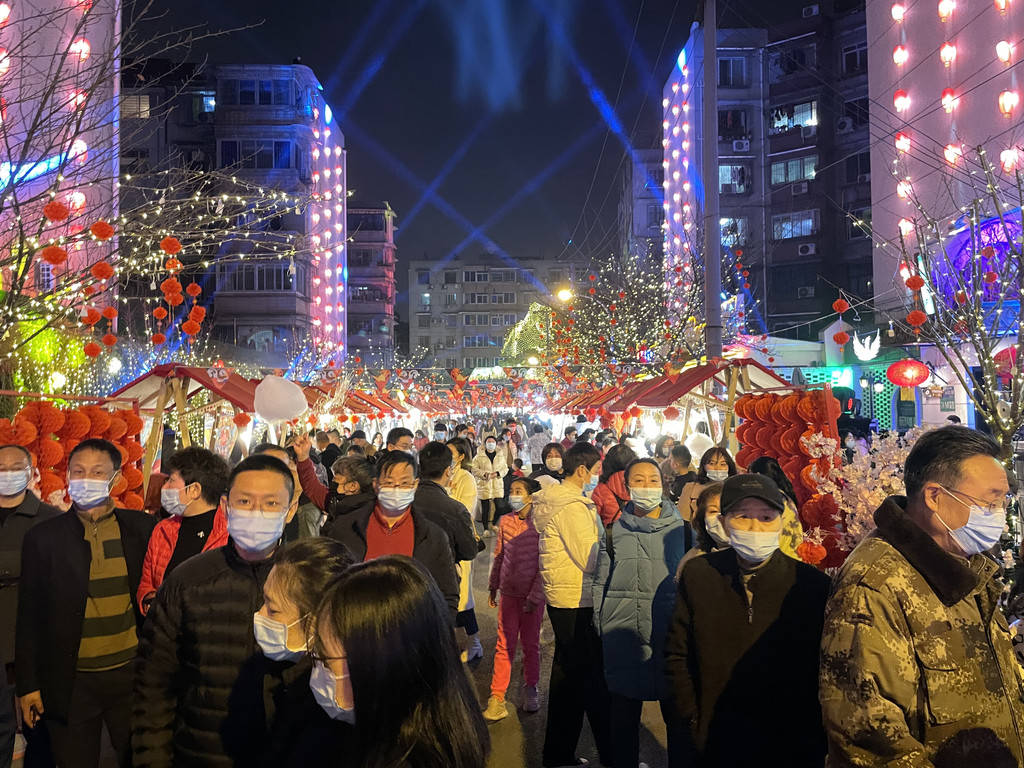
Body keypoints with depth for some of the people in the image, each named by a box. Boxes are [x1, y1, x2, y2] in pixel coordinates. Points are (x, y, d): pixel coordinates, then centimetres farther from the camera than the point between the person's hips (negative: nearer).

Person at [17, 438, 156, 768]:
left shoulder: (143, 528, 0)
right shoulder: (42, 537, -1)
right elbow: (29, 617, 2)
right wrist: (28, 685, 2)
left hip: (131, 674, 1)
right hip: (70, 682, 0)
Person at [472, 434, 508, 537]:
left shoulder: (500, 455, 14)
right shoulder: (479, 456, 4)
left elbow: (505, 468, 12)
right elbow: (474, 469, 0)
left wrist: (497, 473, -7)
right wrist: (485, 474, -14)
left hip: (498, 485, 2)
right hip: (484, 485, -2)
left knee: (499, 507, -4)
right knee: (485, 508, -1)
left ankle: (493, 524, 20)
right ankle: (486, 528, 11)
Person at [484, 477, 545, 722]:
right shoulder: (505, 522, 2)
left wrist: (535, 596, -12)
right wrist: (492, 587, 15)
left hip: (532, 595, -2)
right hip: (508, 593, 3)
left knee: (531, 644, 11)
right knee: (504, 645, 3)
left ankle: (530, 688, 30)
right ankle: (497, 696, 10)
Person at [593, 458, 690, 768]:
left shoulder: (682, 530, 3)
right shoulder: (615, 531, 5)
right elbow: (601, 584, 9)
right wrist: (600, 627, 5)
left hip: (671, 634, -1)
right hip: (624, 636, 1)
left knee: (677, 713, 9)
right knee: (624, 713, 12)